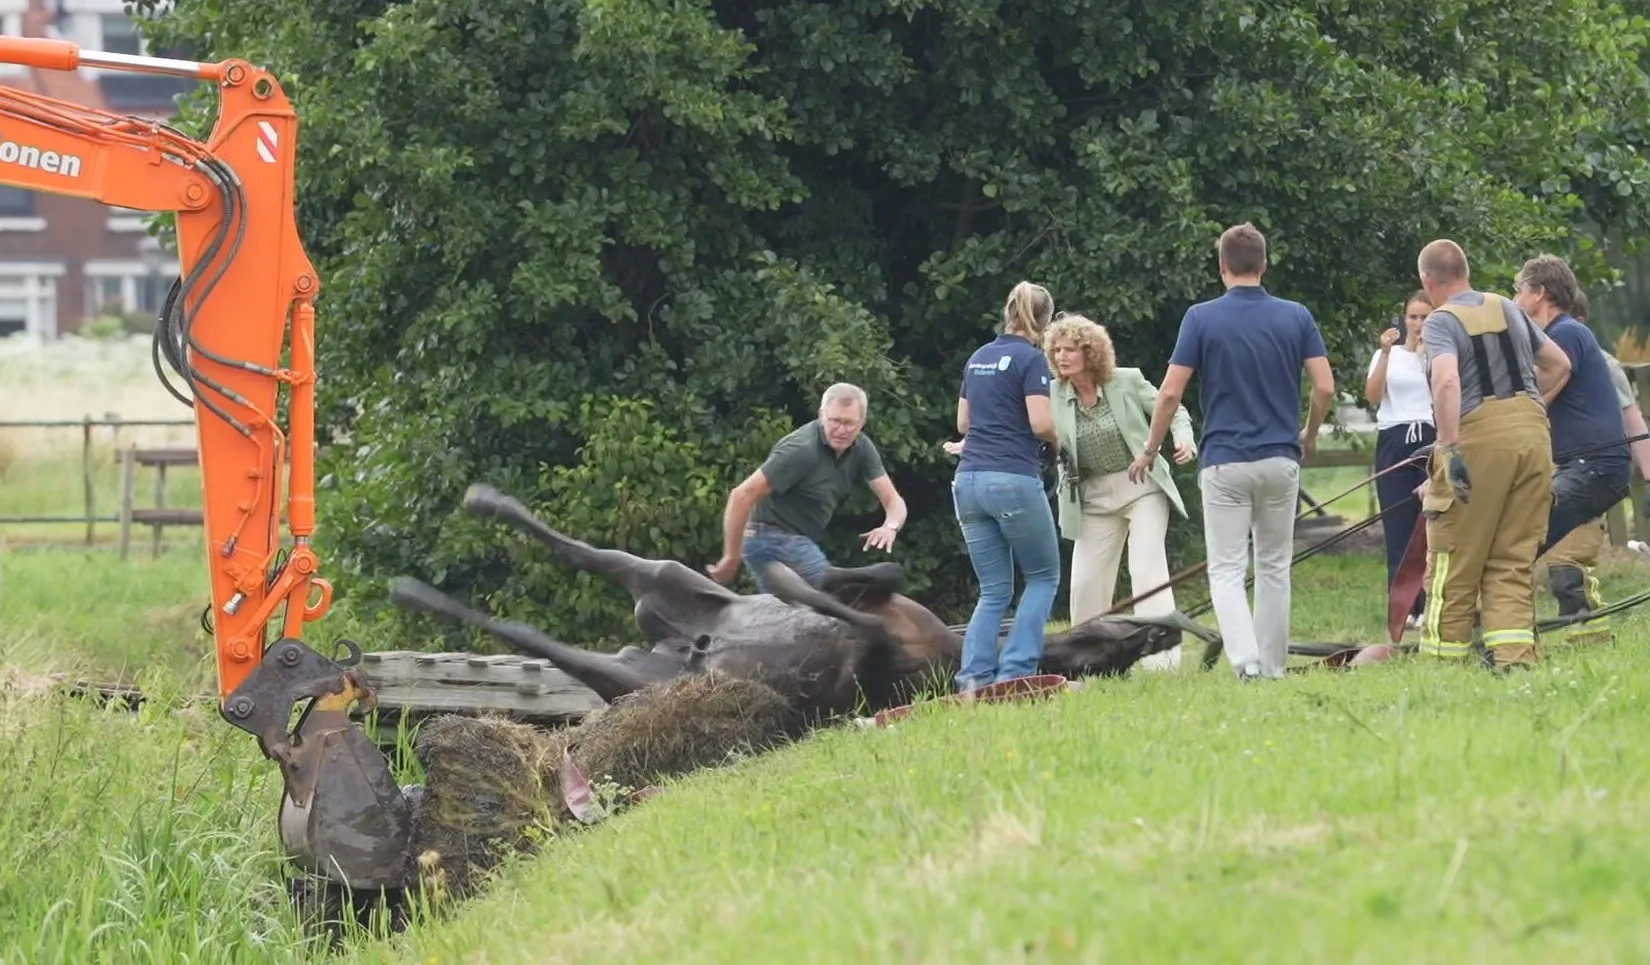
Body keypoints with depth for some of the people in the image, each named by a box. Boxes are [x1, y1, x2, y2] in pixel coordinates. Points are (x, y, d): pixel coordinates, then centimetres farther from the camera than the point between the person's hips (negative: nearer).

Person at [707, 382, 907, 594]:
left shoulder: (861, 447, 0)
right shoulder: (802, 450, -24)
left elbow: (893, 500, 1)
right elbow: (742, 495, -25)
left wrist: (890, 527, -24)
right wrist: (731, 558, -23)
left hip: (799, 542, 9)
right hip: (775, 539, -9)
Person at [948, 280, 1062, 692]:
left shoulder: (978, 358, 16)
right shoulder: (1030, 359, -5)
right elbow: (1040, 423, -13)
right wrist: (1055, 440, 8)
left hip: (969, 480, 6)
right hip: (1014, 478, -6)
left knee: (994, 590, 10)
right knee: (1043, 577, 9)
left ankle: (974, 676, -6)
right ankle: (1015, 670, -5)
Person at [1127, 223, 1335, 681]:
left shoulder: (1202, 318, -5)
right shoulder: (1296, 317, 1)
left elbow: (1170, 392, -6)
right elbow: (1325, 387, -2)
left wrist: (1149, 451, 8)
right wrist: (1310, 435, 18)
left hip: (1224, 461, -2)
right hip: (1281, 459, 2)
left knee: (1226, 570, -1)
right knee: (1274, 567, 14)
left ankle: (1246, 658, -21)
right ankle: (1273, 665, 17)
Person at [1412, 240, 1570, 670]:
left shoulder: (1441, 322, -5)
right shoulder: (1508, 310, 16)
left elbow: (1447, 381, -22)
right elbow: (1558, 364, 24)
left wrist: (1450, 448, -23)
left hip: (1479, 439, -6)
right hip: (1533, 433, 6)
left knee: (1454, 561, 4)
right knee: (1514, 560, 9)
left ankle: (1443, 653, 6)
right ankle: (1515, 653, -1)